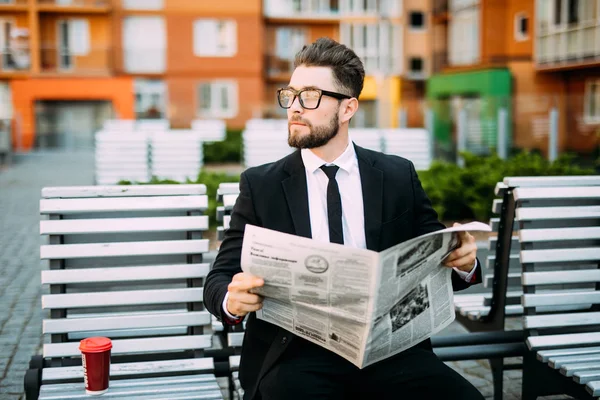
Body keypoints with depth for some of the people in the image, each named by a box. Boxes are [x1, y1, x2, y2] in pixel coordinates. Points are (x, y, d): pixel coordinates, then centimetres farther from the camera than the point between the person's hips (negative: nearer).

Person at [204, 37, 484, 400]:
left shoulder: (399, 177, 8)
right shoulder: (261, 185, 6)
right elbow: (220, 277, 4)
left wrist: (463, 261, -10)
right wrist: (232, 300, -19)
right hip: (295, 353, -1)